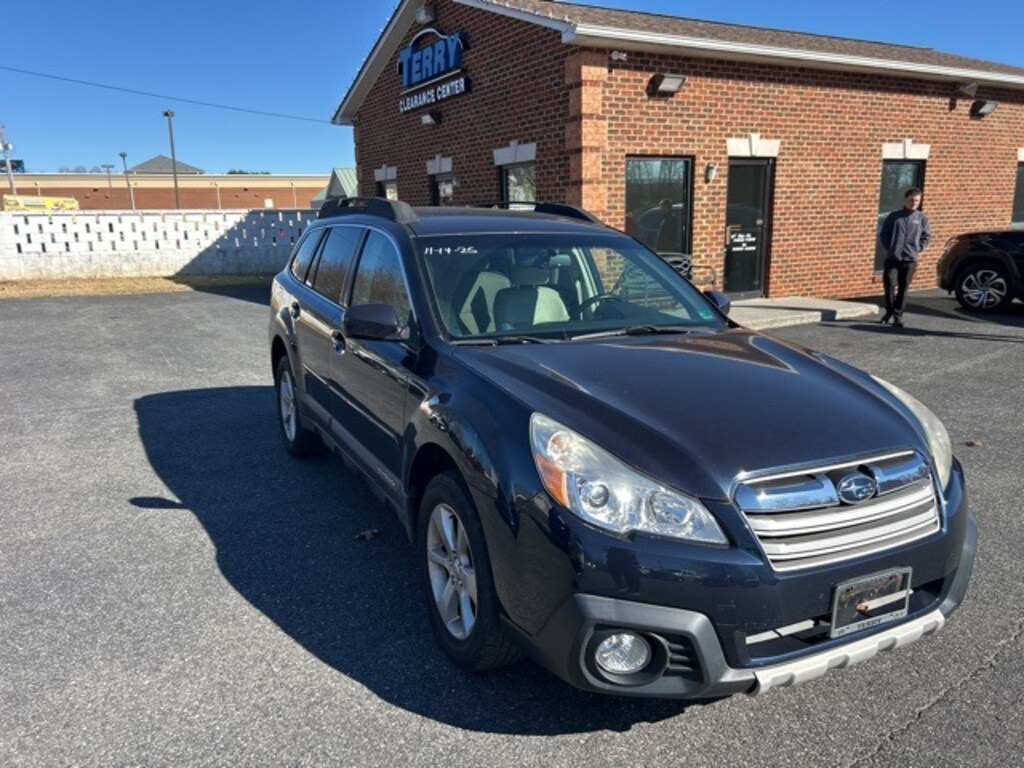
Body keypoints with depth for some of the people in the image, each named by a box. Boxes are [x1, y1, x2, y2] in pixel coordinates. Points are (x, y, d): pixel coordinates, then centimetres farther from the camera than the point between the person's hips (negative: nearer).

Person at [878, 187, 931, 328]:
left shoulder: (922, 218, 6)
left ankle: (898, 315, 12)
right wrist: (889, 248, -1)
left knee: (903, 289, 2)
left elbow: (927, 236, 12)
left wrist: (918, 249, 2)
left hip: (910, 260, 0)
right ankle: (889, 311, 16)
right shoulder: (894, 216, 5)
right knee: (890, 285, -6)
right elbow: (883, 234, 9)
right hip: (892, 258, 0)